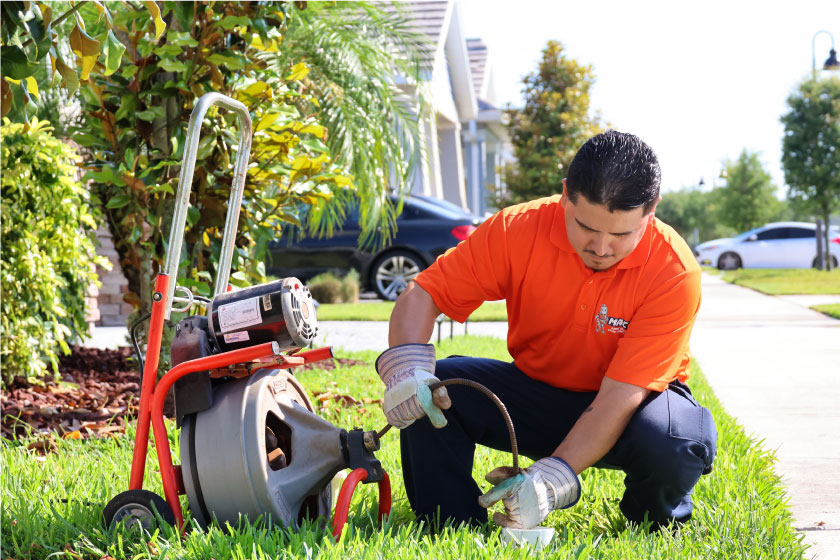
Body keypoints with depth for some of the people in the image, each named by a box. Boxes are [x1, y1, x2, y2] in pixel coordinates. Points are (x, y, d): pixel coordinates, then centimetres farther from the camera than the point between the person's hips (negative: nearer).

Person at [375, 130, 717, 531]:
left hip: (634, 405, -2)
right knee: (432, 389, -22)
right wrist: (406, 368, -34)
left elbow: (622, 394, -29)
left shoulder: (674, 271, -25)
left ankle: (654, 535, -2)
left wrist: (552, 478, -39)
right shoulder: (518, 230, -18)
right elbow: (422, 295, -13)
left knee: (673, 440, -36)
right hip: (534, 388, 2)